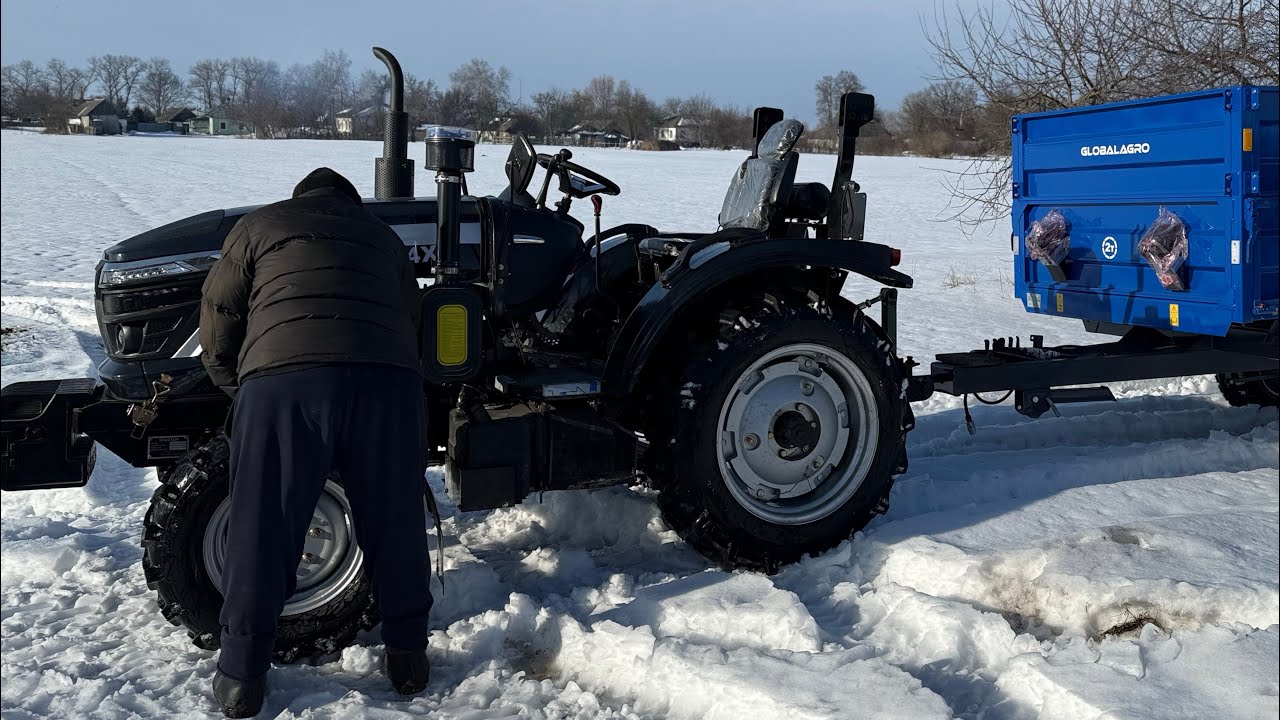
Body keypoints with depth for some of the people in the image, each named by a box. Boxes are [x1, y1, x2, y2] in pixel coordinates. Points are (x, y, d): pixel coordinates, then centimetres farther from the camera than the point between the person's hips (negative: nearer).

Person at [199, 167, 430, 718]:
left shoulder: (259, 226, 24)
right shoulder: (381, 236, 30)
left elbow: (218, 325, 21)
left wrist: (237, 388, 37)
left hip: (281, 382, -2)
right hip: (388, 382, 2)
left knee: (262, 531, 10)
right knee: (394, 525, 17)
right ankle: (407, 657, 30)